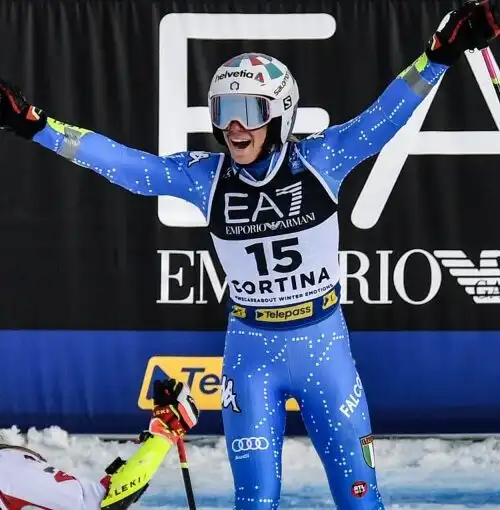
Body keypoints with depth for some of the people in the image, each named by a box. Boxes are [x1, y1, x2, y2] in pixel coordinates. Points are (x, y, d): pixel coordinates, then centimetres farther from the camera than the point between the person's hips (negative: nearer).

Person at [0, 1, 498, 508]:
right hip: (250, 351, 1)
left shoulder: (320, 160, -11)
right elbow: (120, 161, -6)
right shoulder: (204, 176, -8)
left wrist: (441, 53, -25)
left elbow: (384, 115, -14)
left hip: (324, 344, -1)